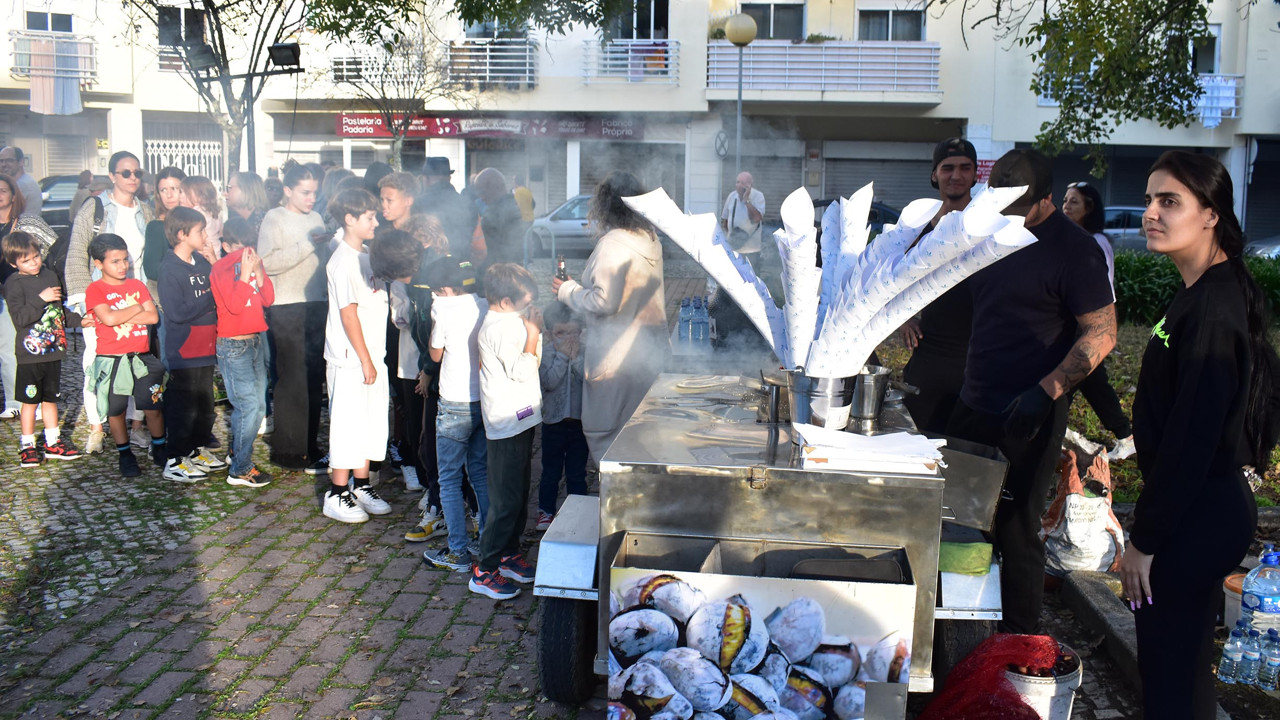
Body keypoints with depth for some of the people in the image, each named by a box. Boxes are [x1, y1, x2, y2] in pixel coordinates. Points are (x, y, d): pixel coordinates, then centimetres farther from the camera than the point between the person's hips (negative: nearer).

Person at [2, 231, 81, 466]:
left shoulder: (50, 276, 9)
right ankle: (27, 445, 14)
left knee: (51, 398, 14)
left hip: (53, 351, 5)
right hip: (30, 353, -5)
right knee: (30, 400, 2)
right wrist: (41, 299, -27)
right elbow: (20, 317, -22)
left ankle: (53, 442, 24)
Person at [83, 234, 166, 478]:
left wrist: (119, 317, -12)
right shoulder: (95, 289, -5)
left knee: (153, 407, 3)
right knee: (116, 411, 7)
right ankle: (125, 455, 22)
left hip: (142, 358, 3)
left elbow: (153, 317, -6)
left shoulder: (137, 285, 7)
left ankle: (159, 449, 21)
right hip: (111, 361, -3)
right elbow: (109, 318, -21)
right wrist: (136, 308, -8)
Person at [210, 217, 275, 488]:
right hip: (233, 345, -7)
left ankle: (237, 453, 32)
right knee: (250, 406, -10)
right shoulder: (221, 269, -10)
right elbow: (234, 305, -22)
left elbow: (268, 299, 0)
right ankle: (240, 469, -1)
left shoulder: (254, 263, 9)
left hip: (256, 341, 7)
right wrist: (245, 273, -23)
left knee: (258, 404, 13)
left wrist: (259, 271, -12)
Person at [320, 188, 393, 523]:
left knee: (372, 421, 14)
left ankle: (361, 485, 26)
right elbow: (348, 313, -17)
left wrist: (374, 358, 13)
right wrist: (365, 360, -16)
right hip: (350, 360, -8)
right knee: (348, 424, -1)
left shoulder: (366, 256, 12)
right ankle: (337, 495, 10)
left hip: (372, 356, 9)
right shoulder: (343, 261, -15)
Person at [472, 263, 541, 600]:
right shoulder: (499, 326, -20)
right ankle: (484, 571, 4)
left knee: (520, 492, 19)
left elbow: (534, 359, 19)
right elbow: (522, 370, -24)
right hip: (507, 423, -10)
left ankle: (508, 553, 34)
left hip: (521, 418, 10)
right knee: (506, 499, -5)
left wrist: (535, 330, 8)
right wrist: (533, 333, -16)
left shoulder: (511, 320, 10)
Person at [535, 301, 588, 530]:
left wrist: (576, 358, -19)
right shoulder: (547, 356, -6)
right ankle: (546, 510, 24)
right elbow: (549, 382, -20)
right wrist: (562, 356, -19)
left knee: (577, 473, 12)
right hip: (554, 423, -1)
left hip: (579, 422, 1)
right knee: (550, 472, 11)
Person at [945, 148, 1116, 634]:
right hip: (973, 407, 8)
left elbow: (1102, 333, -15)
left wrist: (1045, 392, -23)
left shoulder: (1073, 249, -14)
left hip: (1027, 420, -7)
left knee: (1015, 529, 1)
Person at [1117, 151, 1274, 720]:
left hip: (1196, 517, -10)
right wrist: (1148, 523, 17)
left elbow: (1192, 435, -23)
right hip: (1205, 507, 10)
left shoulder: (1211, 308, -20)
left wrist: (1145, 539, -18)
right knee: (1182, 665, 21)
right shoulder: (1204, 294, 11)